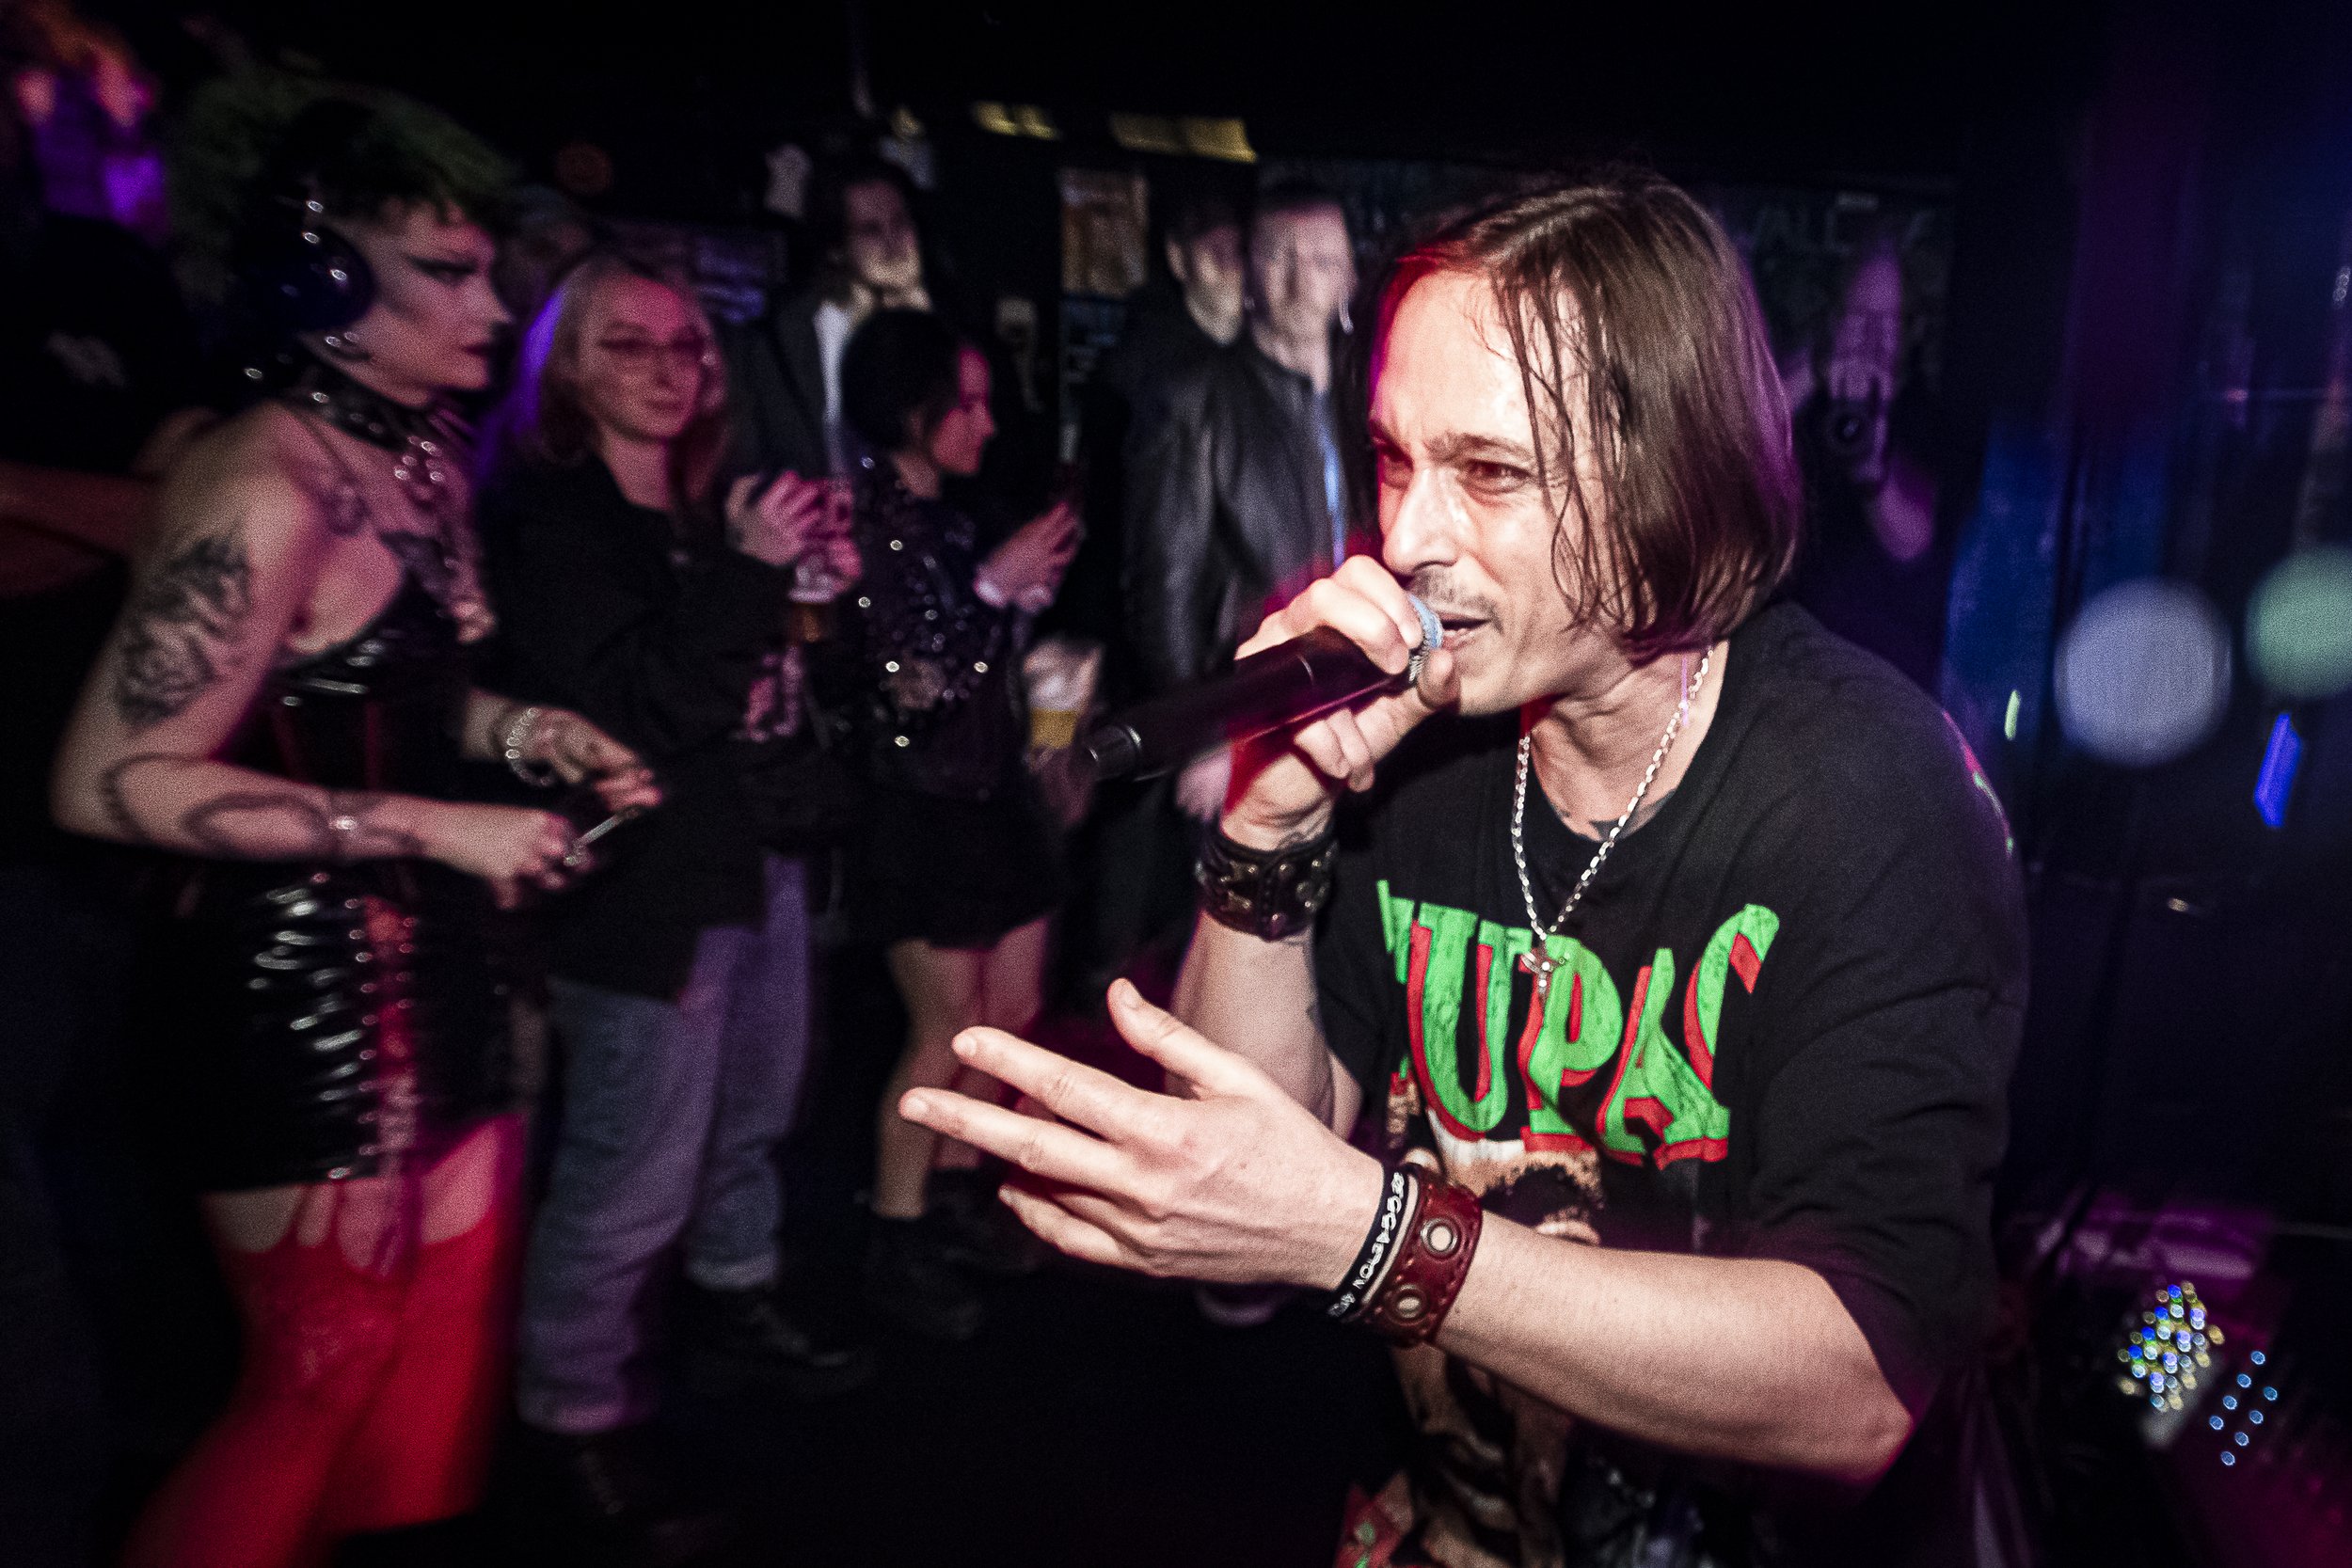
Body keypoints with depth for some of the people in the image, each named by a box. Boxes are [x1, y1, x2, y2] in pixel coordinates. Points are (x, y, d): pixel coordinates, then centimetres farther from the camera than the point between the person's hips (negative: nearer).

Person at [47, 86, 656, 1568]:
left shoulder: (427, 458, 7)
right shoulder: (268, 488, -20)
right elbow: (113, 783, -23)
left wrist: (530, 732, -2)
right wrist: (437, 829, -23)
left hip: (436, 965, 8)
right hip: (301, 989, -8)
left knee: (450, 1321, 19)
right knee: (324, 1370, 8)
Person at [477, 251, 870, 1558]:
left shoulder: (712, 510, 12)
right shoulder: (547, 519, -9)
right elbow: (628, 713, -20)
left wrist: (821, 585, 2)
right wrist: (750, 574, -24)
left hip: (764, 860, 8)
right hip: (652, 887, -8)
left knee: (753, 1115, 21)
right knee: (632, 1177, -3)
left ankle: (737, 1293, 43)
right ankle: (578, 1412, 16)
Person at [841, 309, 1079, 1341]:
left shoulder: (950, 520, 11)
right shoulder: (867, 521, -13)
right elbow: (911, 681, -19)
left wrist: (1030, 587, 2)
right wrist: (996, 585, -15)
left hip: (995, 792, 8)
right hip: (922, 807, -8)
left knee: (1013, 1013, 13)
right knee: (946, 1031, 1)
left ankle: (946, 1198, 31)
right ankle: (896, 1247, 19)